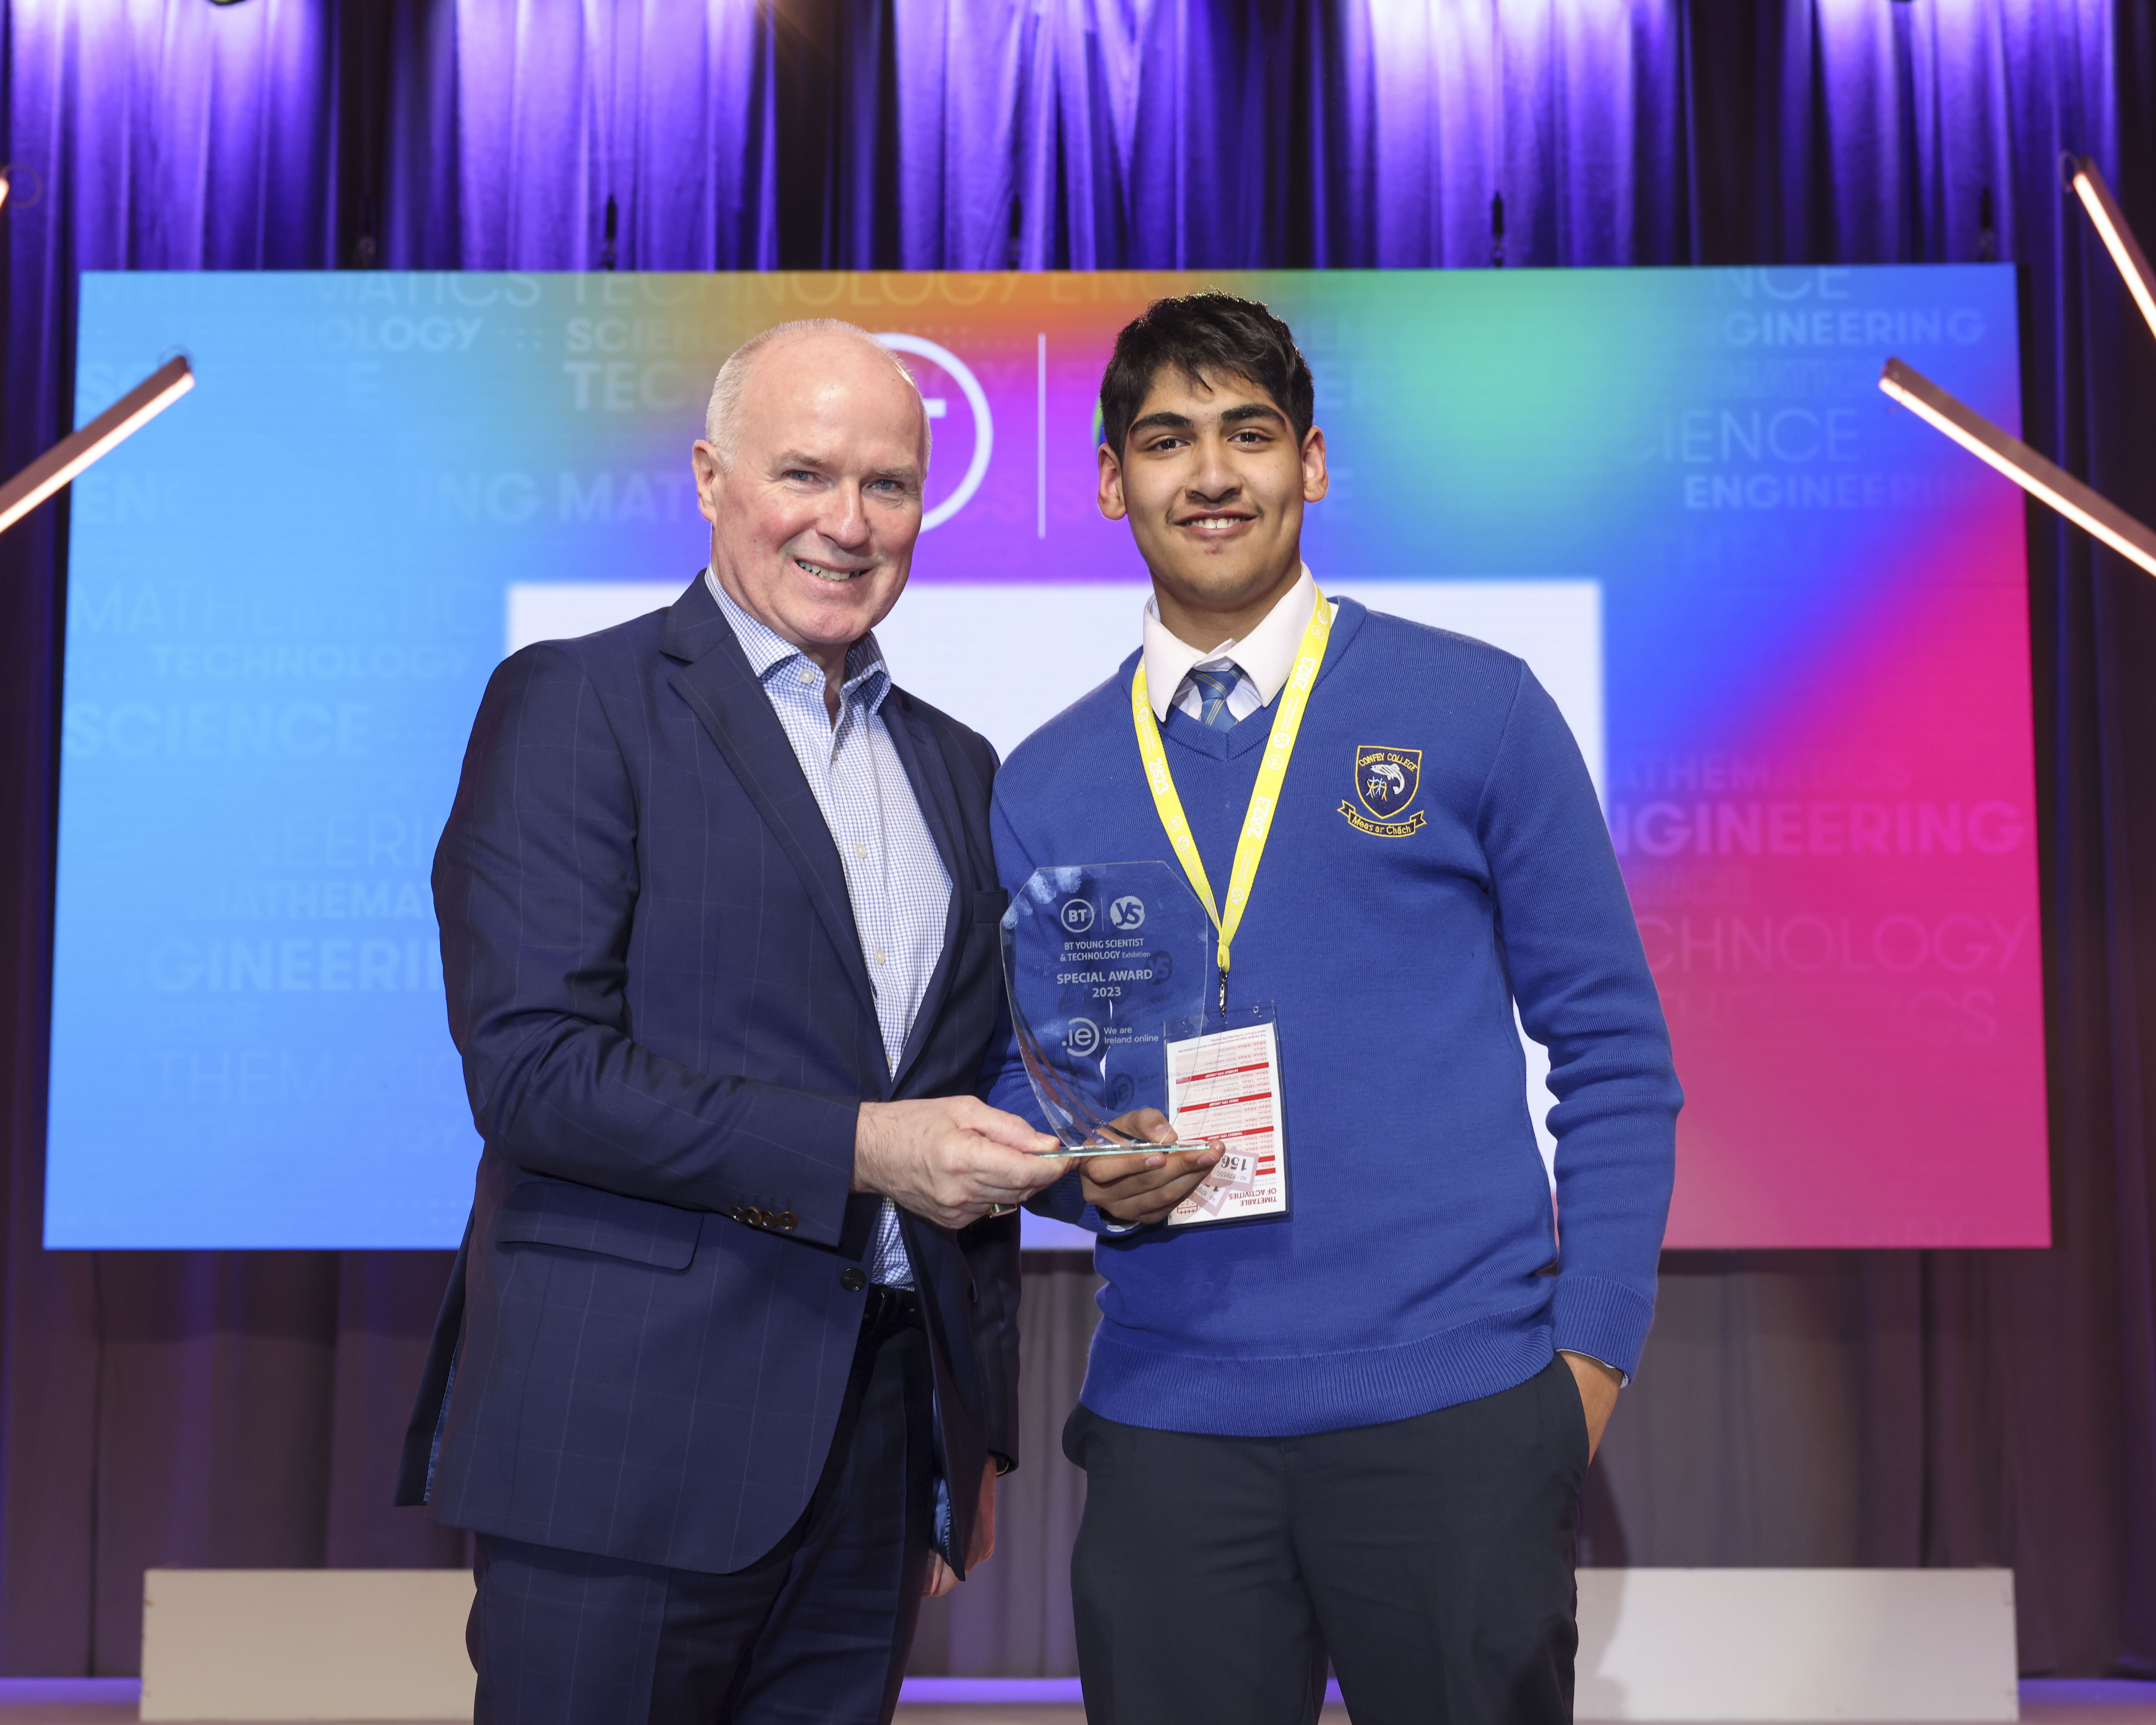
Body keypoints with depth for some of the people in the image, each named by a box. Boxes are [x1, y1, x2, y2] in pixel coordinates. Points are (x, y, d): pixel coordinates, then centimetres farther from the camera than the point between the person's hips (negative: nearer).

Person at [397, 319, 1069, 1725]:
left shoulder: (955, 766, 15)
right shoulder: (573, 703, -4)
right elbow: (531, 1065, -14)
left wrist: (978, 1435, 16)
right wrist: (860, 1148, -18)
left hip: (879, 1443, 6)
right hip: (628, 1437, -5)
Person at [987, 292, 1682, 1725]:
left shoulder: (1476, 710, 1)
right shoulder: (1044, 787, 8)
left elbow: (1614, 1054, 2)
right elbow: (1015, 1085, 13)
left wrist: (1592, 1354, -4)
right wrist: (1090, 1169, -9)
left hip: (1454, 1406, -2)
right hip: (1168, 1421, 2)